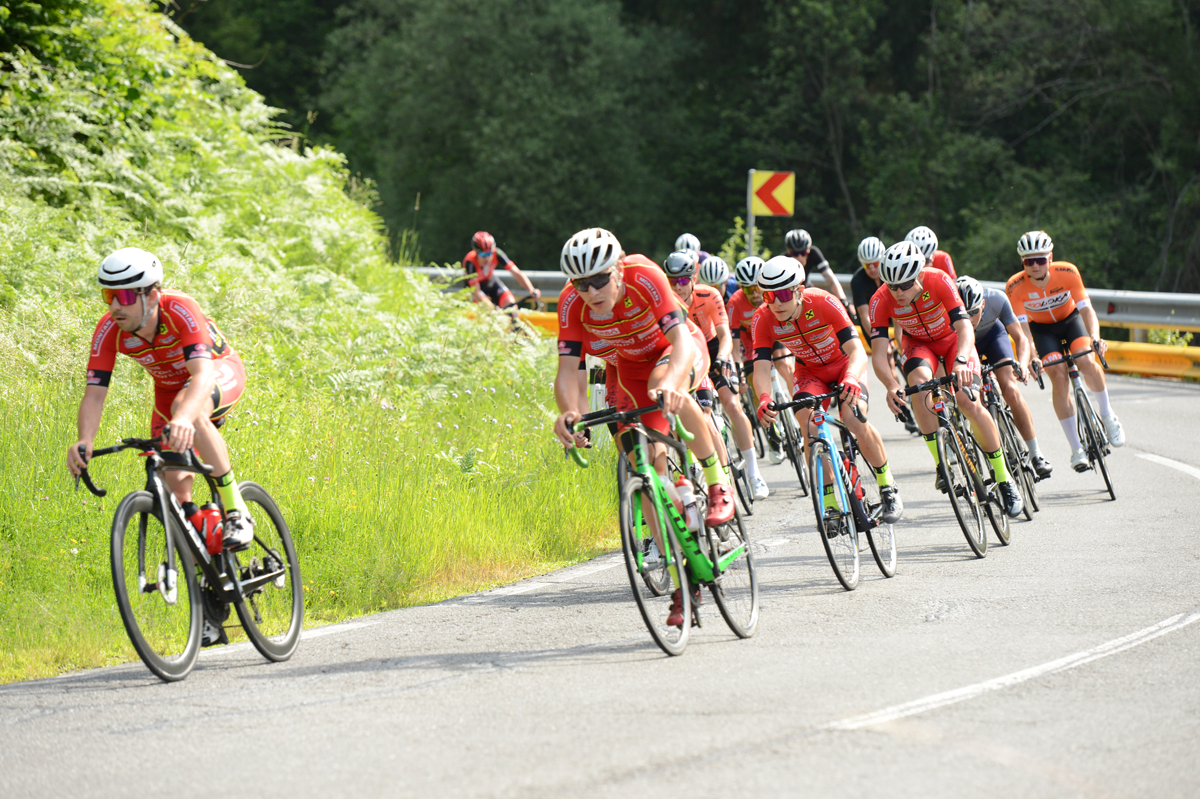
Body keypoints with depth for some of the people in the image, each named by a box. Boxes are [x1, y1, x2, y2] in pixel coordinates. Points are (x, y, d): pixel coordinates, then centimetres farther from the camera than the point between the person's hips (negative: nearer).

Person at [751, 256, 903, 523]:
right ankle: (830, 502, -12)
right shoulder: (763, 319, -24)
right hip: (809, 372, 3)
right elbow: (761, 367, -30)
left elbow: (857, 351, -37)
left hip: (844, 364, -3)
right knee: (810, 428, -24)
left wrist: (851, 380, -59)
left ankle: (888, 488, -4)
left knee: (854, 420, -26)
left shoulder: (824, 303, -33)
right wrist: (764, 398, -52)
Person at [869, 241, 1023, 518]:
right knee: (919, 383, -32)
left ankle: (1004, 480, -6)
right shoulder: (881, 301, -28)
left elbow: (964, 327, -41)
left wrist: (961, 361, -61)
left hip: (953, 340, -1)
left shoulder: (939, 282, -34)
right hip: (918, 343, 2)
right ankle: (941, 463, -20)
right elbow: (878, 352, -31)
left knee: (968, 401, -20)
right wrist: (891, 386, -51)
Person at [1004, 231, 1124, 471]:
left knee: (1087, 363, -27)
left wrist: (1095, 338, -48)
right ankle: (1077, 448, -11)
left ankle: (1108, 416, 0)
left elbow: (1086, 309, -30)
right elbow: (1022, 326, -30)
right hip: (1041, 327, 0)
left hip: (1070, 319, 0)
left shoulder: (1067, 273, -28)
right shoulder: (1015, 287, -29)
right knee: (1059, 377, -19)